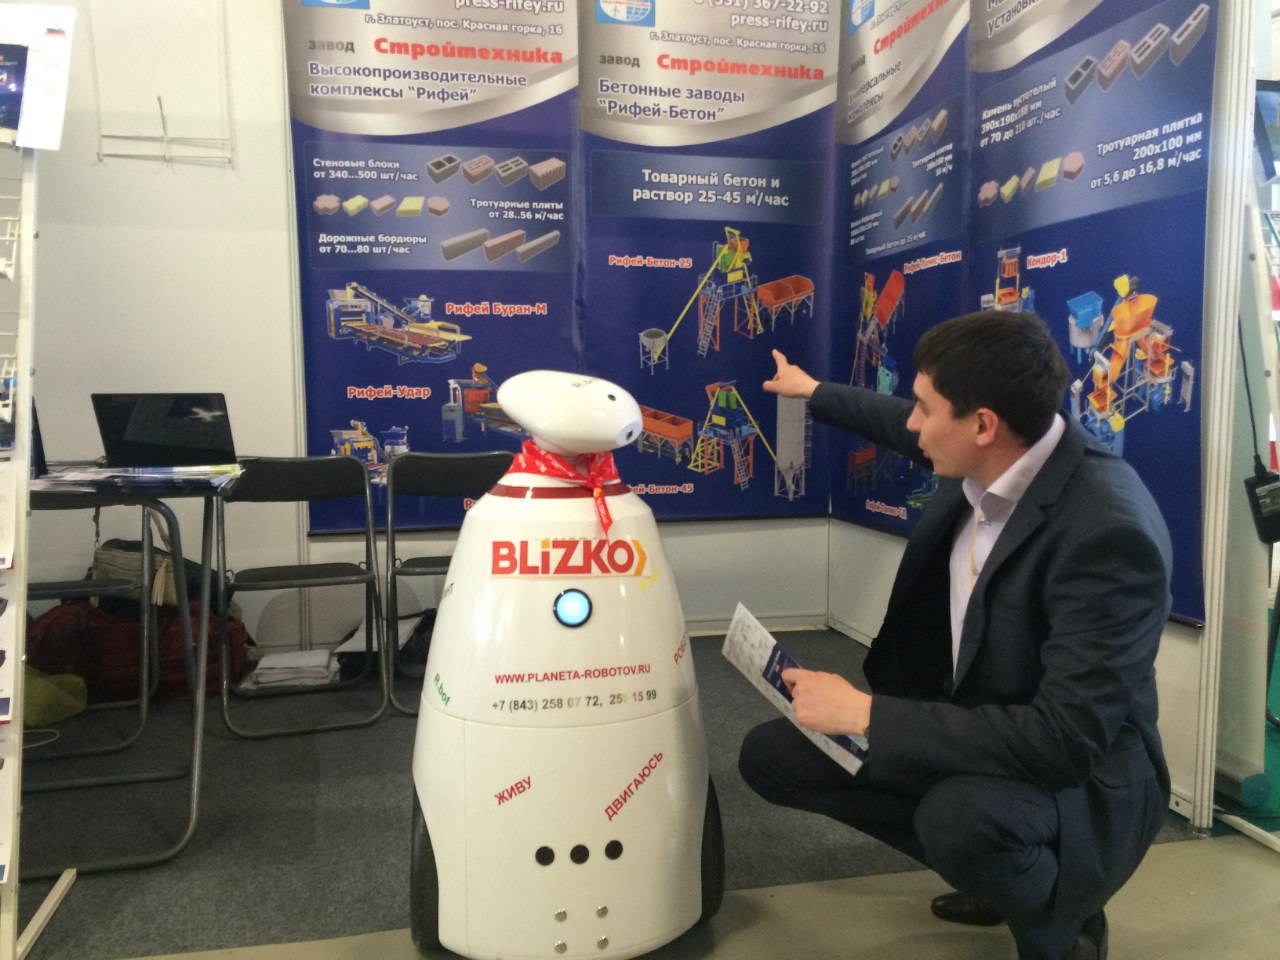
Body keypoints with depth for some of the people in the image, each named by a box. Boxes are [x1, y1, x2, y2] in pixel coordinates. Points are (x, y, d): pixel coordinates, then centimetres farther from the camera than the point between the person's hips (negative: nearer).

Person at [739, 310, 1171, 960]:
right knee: (772, 755, 0)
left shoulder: (1109, 532, -32)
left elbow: (1067, 739, -35)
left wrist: (864, 713, -33)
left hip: (1079, 777, -7)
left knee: (961, 814, -40)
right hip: (967, 734, 7)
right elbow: (906, 433, 14)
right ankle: (990, 868, 15)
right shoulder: (990, 455, -11)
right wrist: (815, 392, 28)